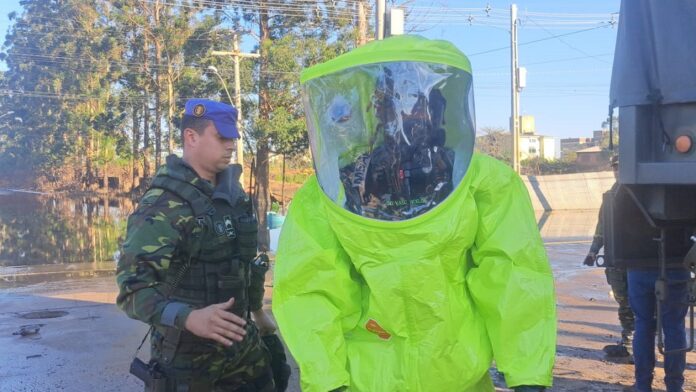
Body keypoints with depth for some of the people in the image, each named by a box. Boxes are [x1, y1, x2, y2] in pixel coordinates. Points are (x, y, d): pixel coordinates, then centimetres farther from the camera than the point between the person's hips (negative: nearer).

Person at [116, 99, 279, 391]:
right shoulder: (164, 204, -17)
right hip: (187, 352, -7)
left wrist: (258, 312, 25)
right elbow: (132, 286, -24)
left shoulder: (234, 193, 7)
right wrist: (189, 318, -38)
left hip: (241, 341, 7)